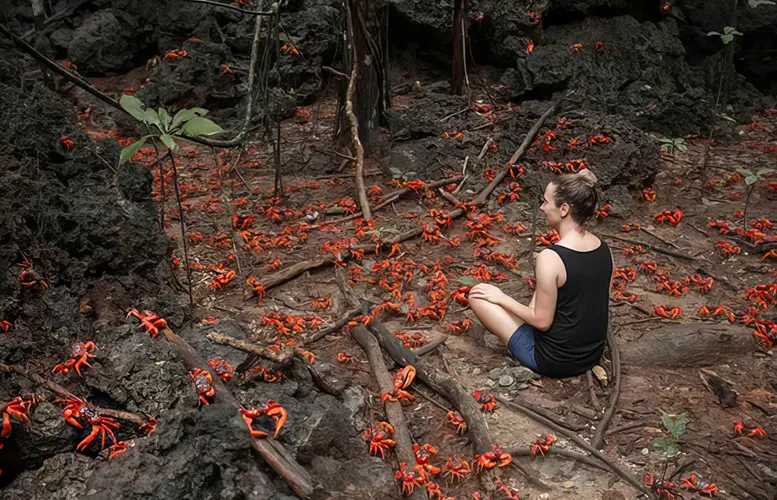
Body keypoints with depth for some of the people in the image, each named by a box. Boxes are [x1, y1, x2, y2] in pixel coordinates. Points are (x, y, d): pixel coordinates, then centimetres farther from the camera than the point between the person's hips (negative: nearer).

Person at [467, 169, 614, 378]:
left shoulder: (550, 258, -27)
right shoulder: (604, 249, -5)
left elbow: (542, 321, -20)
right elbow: (598, 304, 6)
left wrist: (502, 298, -7)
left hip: (554, 360, -7)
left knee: (478, 295, 0)